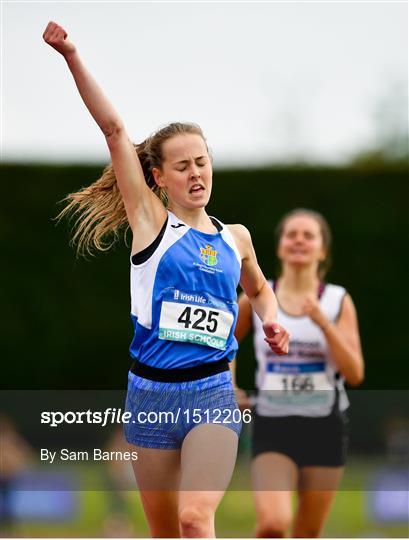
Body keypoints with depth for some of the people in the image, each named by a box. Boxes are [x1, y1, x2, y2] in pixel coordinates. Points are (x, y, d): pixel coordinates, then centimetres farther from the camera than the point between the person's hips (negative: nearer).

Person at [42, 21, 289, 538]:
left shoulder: (236, 238, 10)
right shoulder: (150, 222, 2)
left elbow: (258, 288, 34)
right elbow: (114, 129, -7)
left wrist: (270, 320, 12)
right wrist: (72, 57, -12)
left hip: (211, 392, 0)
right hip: (150, 392, 0)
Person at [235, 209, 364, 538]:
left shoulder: (339, 302, -1)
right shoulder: (256, 300, 1)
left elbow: (354, 374, -9)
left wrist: (323, 322, -19)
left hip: (324, 427, 1)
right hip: (273, 427, -1)